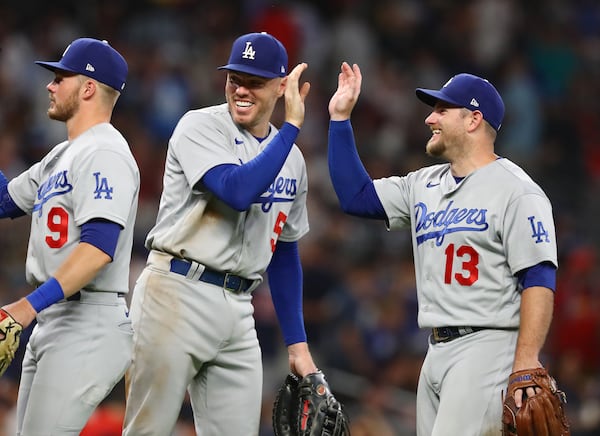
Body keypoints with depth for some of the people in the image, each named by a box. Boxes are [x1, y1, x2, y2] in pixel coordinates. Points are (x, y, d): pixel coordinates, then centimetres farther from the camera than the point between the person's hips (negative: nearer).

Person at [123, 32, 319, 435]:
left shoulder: (292, 160, 15)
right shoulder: (200, 127, -4)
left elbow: (284, 253, 22)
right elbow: (237, 191, -22)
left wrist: (297, 343, 17)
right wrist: (292, 125, -17)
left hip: (238, 310, 6)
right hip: (178, 295, -6)